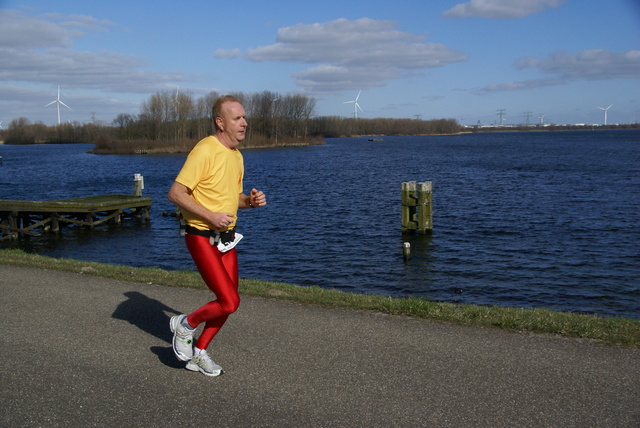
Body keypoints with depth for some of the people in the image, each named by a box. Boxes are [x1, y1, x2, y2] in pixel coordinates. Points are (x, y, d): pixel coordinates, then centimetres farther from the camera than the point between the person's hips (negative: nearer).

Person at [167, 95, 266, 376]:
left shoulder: (237, 156, 11)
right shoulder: (205, 151, -16)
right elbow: (175, 193, -19)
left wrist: (251, 200, 1)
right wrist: (210, 216, -24)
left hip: (226, 238, 9)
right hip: (202, 238, -8)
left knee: (228, 302, 10)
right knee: (230, 302, -12)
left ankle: (198, 353, 27)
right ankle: (185, 325, 15)